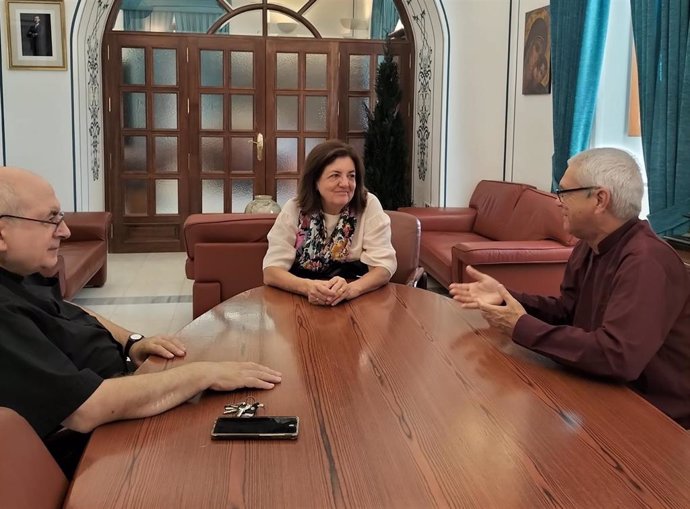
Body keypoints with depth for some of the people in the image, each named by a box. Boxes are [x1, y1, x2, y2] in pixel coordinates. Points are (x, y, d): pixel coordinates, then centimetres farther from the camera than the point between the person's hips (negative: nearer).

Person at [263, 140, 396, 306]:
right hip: (302, 302, 1)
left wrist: (351, 289, -32)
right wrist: (308, 287, -31)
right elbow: (271, 271, -11)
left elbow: (384, 266, -12)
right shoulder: (294, 209, -5)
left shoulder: (369, 206, -7)